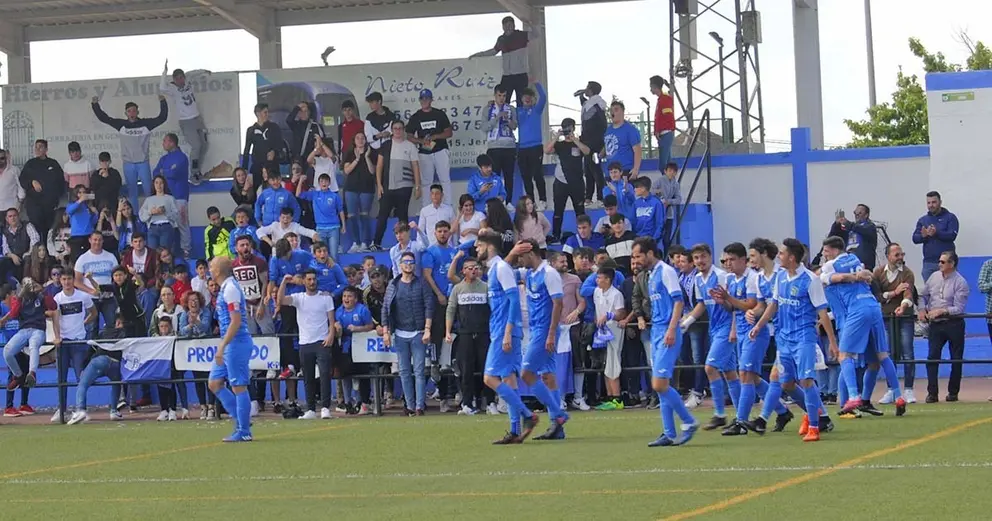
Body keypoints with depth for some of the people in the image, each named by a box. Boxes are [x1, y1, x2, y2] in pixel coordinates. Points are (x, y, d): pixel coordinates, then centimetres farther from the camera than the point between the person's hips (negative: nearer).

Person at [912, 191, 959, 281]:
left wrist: (936, 233, -26)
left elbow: (952, 235, -10)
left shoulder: (950, 218, 3)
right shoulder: (922, 220, 14)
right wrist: (923, 236, -17)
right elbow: (915, 238, 6)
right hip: (928, 262, 4)